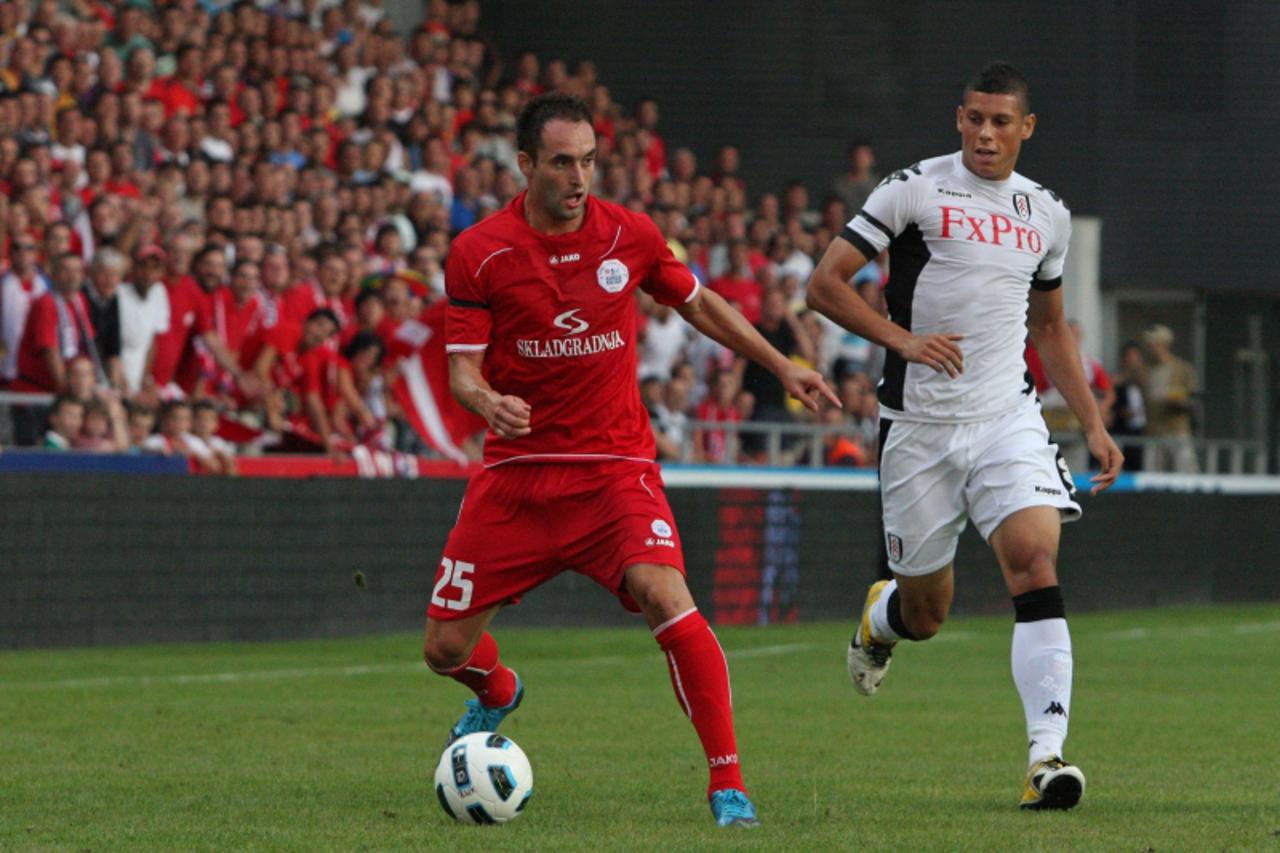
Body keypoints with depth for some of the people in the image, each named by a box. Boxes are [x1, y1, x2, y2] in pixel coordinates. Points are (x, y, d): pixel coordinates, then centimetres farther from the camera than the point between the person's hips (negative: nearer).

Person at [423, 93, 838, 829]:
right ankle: (497, 693, 43)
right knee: (448, 648, 4)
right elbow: (463, 367, -5)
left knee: (667, 599, -26)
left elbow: (699, 305, 17)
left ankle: (729, 783, -19)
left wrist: (782, 366, 14)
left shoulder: (630, 236, -1)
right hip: (516, 472, 1)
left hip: (615, 465, -1)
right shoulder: (478, 252, -7)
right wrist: (489, 402, -28)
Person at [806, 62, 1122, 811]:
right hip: (920, 426, -2)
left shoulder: (1046, 215, 11)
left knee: (1037, 565, -21)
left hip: (1008, 418, 2)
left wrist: (1094, 425, 17)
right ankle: (879, 618, 45)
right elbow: (825, 285, -6)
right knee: (926, 614, 6)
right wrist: (901, 337, -20)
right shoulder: (916, 190, -4)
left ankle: (1047, 754, -25)